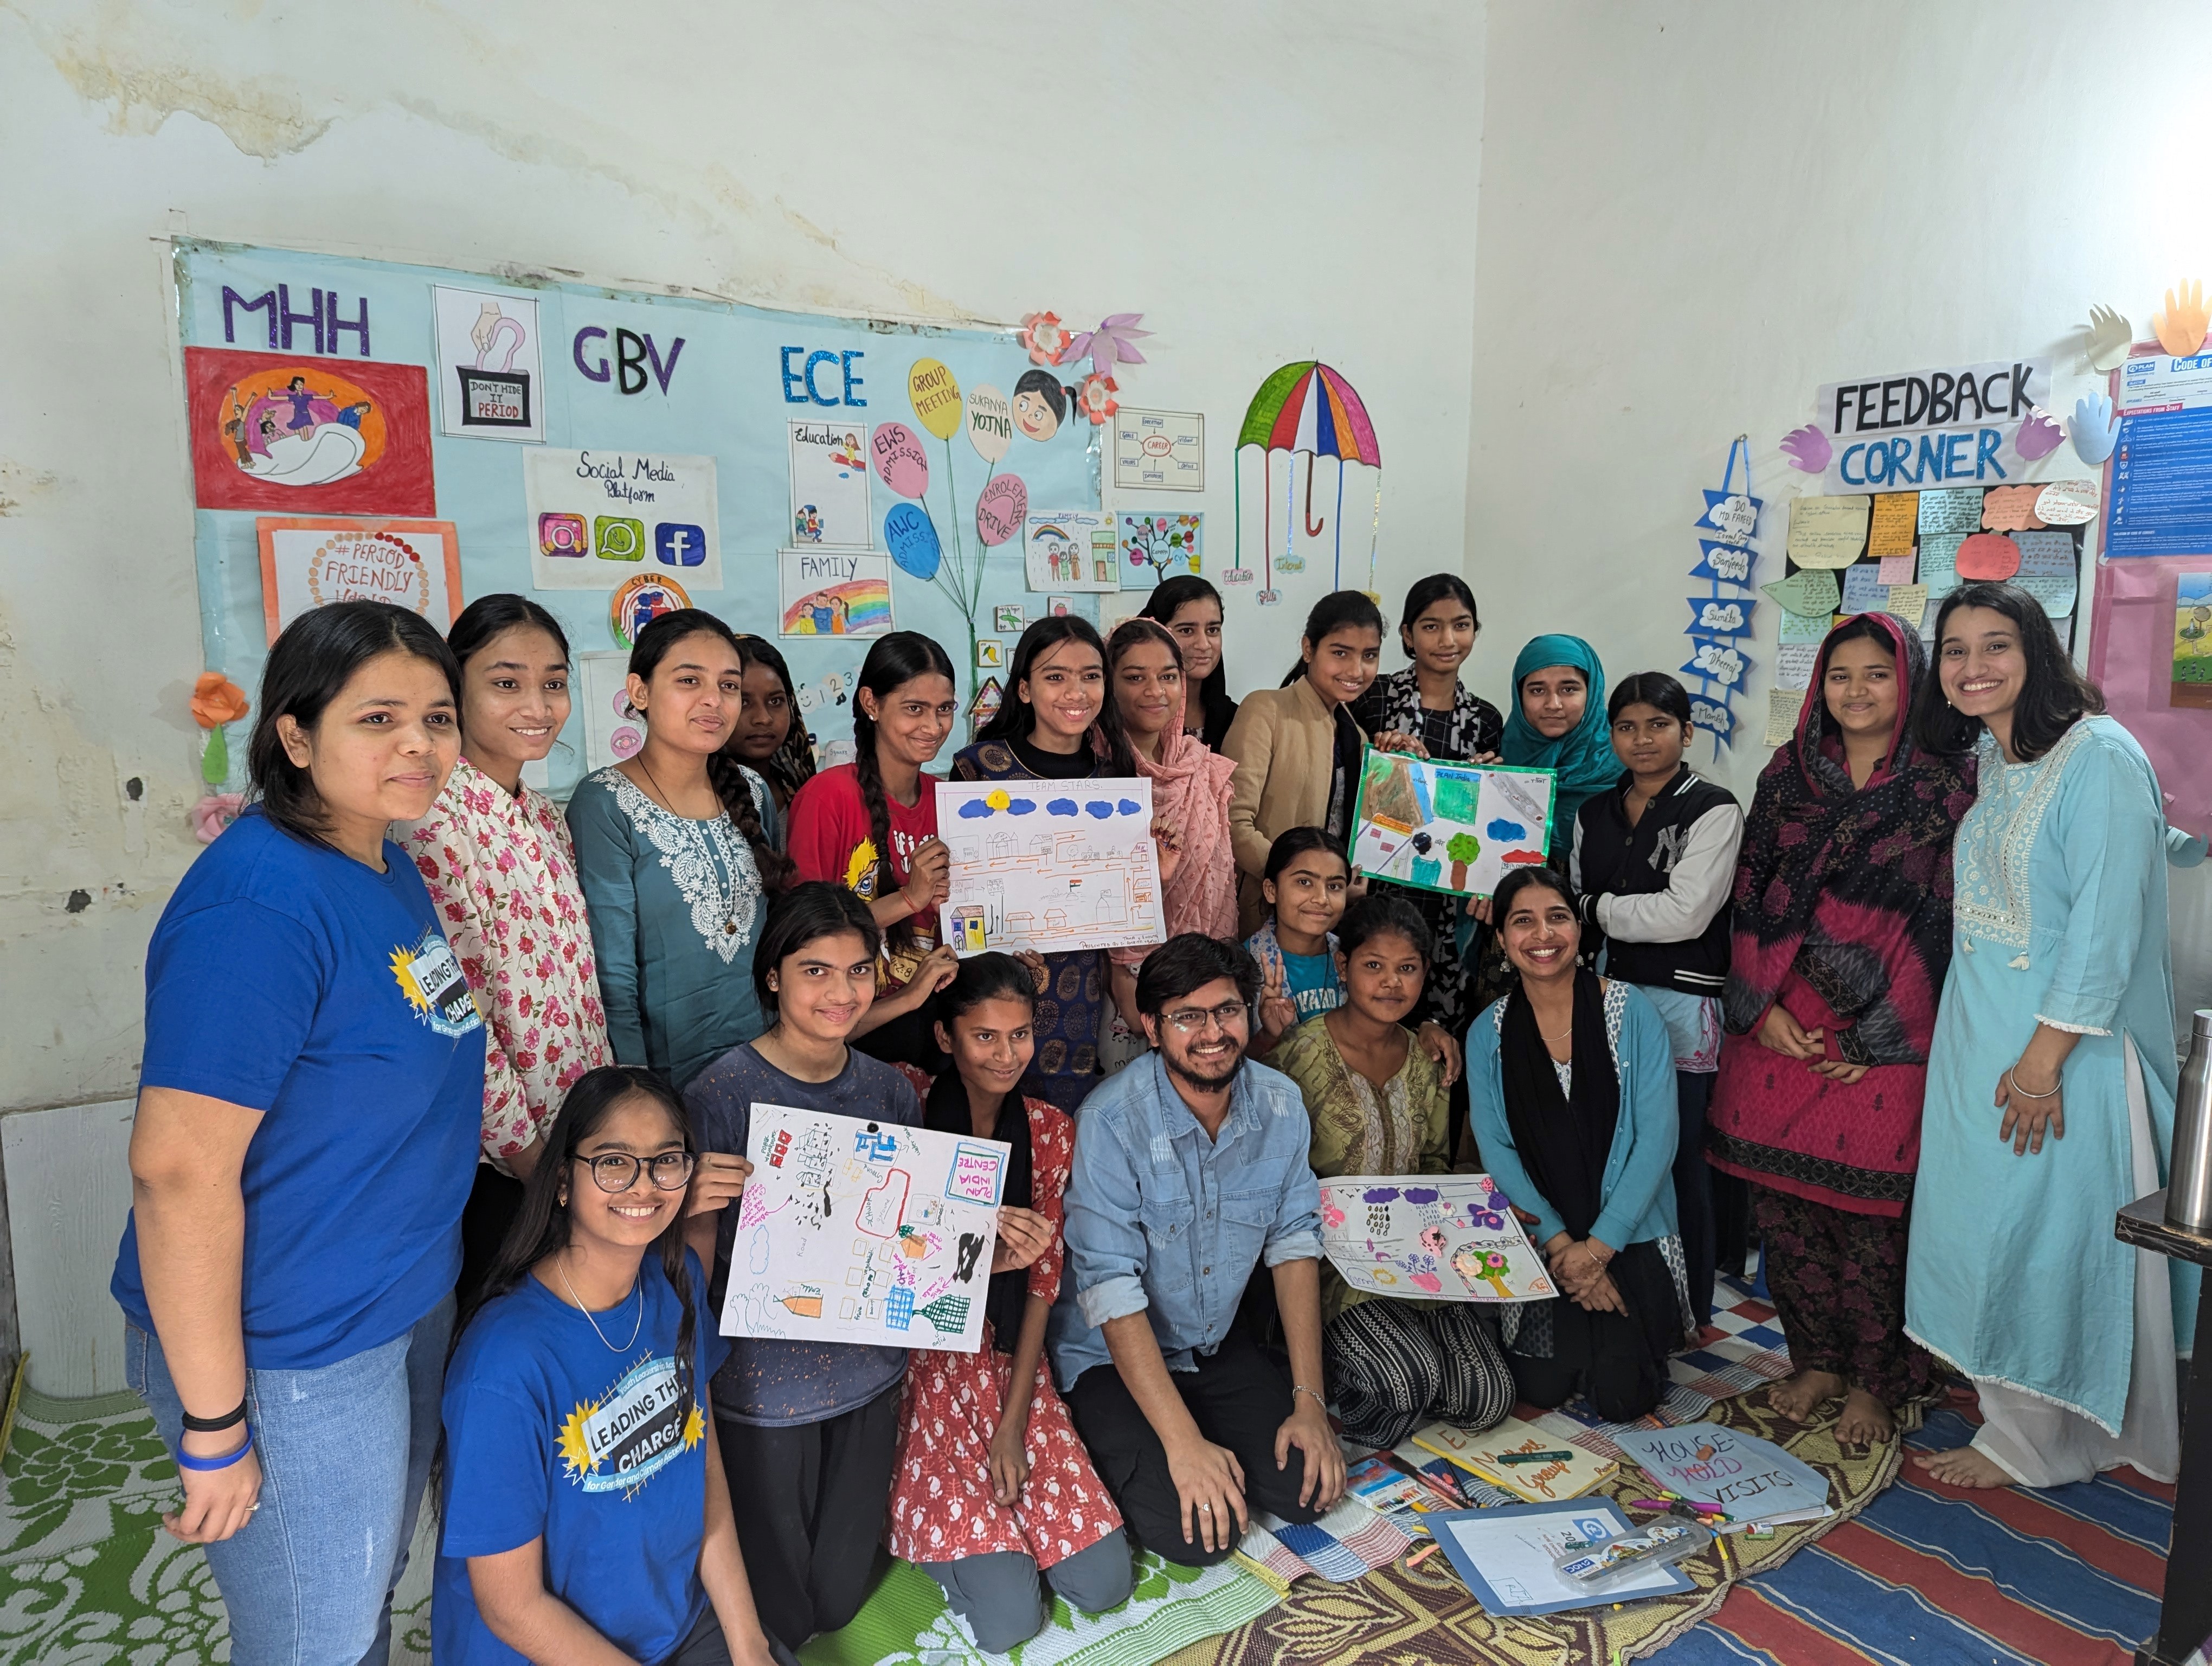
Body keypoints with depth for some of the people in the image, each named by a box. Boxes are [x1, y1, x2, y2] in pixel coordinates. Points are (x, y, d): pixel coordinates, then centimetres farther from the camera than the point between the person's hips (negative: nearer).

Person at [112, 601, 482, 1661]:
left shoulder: (391, 869, 2)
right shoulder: (261, 902, -26)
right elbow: (178, 1169, -28)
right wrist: (214, 1424, -22)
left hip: (410, 1310, 8)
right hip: (294, 1361, -8)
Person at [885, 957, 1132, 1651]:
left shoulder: (1050, 1131, 1)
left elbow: (1042, 1281, 2)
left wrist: (1014, 1423, -5)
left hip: (1007, 1362, 4)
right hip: (917, 1362, -4)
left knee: (1103, 1584, -3)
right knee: (1008, 1617, -12)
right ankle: (941, 1534, 16)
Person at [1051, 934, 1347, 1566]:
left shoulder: (1279, 1104, -9)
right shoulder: (1113, 1121, -25)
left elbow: (1294, 1243, -4)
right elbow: (1112, 1290, -26)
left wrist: (1309, 1400, -11)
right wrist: (1185, 1443, -29)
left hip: (1218, 1344, 5)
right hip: (1112, 1358, -5)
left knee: (1309, 1489, -8)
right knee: (1197, 1533, -17)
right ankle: (1116, 1450, 12)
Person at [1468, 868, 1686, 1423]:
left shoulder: (1632, 1012, -8)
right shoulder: (1488, 1035, -2)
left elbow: (1656, 1138, -11)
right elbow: (1498, 1153, -4)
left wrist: (1599, 1246, -15)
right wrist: (1560, 1244, -14)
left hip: (1630, 1237, -1)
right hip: (1541, 1244, 1)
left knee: (1621, 1398, -10)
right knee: (1543, 1389, -8)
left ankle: (1644, 1335, 23)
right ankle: (1571, 1332, 25)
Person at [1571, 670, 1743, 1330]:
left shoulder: (1713, 810, -5)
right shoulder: (1594, 812, 13)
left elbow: (1684, 914, -15)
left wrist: (1596, 909, -6)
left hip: (1680, 1006, -5)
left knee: (1675, 1160, 2)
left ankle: (1684, 1312, 18)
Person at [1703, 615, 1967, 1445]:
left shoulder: (1945, 786, -2)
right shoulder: (1788, 775, 8)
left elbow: (1945, 921, -6)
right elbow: (1751, 894, 7)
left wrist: (1876, 1040, -10)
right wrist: (1764, 1007, -3)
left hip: (1881, 1042, -3)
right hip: (1779, 1028, 4)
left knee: (1870, 1211, 2)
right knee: (1783, 1203, 8)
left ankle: (1874, 1382, 21)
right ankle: (1817, 1359, 26)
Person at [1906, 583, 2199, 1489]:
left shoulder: (2099, 757, -15)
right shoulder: (1982, 761, 10)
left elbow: (2107, 922, -20)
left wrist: (2045, 1058, -21)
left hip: (2063, 1043, -8)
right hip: (1978, 1038, 8)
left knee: (2044, 1233, 3)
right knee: (1986, 1223, 14)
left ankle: (2027, 1441, 18)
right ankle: (2013, 1411, 30)